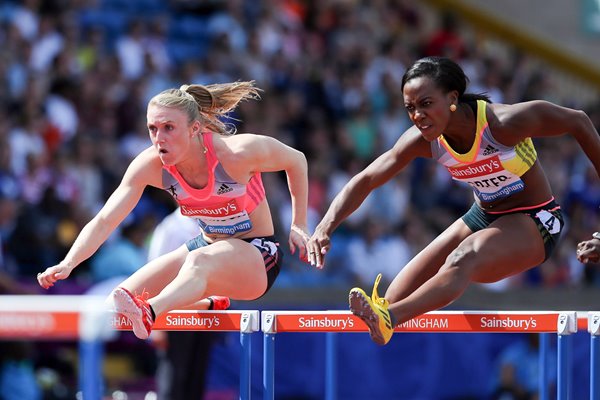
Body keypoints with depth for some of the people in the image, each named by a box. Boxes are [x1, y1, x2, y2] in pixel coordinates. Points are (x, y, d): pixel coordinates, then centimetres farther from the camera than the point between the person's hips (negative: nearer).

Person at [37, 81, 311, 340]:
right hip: (208, 247, 6)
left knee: (199, 260, -39)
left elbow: (296, 161, -7)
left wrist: (298, 226, -2)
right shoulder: (150, 165, -15)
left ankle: (147, 313, -69)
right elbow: (104, 221, -19)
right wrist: (68, 264, -35)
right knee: (121, 298, -9)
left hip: (257, 256, -6)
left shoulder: (238, 153, -26)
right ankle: (209, 302, 19)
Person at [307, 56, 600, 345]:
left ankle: (387, 318, -56)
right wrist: (325, 228, -28)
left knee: (462, 262, -37)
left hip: (533, 223, -8)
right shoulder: (423, 141, -12)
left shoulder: (504, 123, -27)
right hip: (482, 218, 8)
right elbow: (365, 180, -13)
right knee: (399, 294, -6)